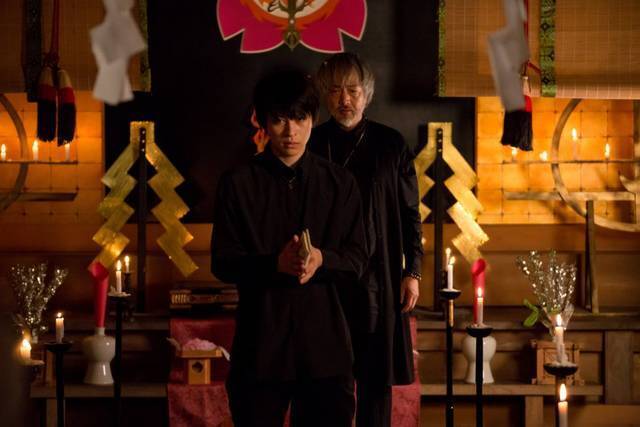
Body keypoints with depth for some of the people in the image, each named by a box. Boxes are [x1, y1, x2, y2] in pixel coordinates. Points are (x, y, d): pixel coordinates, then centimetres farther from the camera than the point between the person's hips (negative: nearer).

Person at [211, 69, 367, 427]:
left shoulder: (340, 183, 6)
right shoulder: (238, 184, 2)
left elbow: (357, 262, 4)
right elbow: (223, 262, -2)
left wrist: (321, 260, -18)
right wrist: (275, 263, -21)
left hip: (325, 343, 1)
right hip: (260, 342, -1)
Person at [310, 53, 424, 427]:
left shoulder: (391, 144, 3)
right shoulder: (312, 145, 3)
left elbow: (410, 213, 5)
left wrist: (412, 271, 0)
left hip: (379, 280, 0)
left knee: (376, 377, 4)